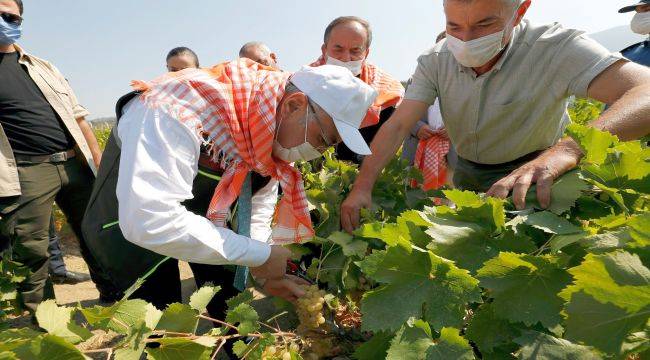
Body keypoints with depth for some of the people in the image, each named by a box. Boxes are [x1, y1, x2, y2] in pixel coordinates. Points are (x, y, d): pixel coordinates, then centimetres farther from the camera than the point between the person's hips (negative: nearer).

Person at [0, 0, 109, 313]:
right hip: (26, 172, -4)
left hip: (75, 163, 4)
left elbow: (76, 115, 16)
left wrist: (99, 161, 9)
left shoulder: (42, 67, 17)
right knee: (30, 252, -3)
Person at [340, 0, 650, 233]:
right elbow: (398, 126, -21)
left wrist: (569, 147, -60)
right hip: (467, 174, 4)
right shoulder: (434, 62, -16)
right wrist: (363, 187, -36)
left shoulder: (556, 48, -27)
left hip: (537, 178, -3)